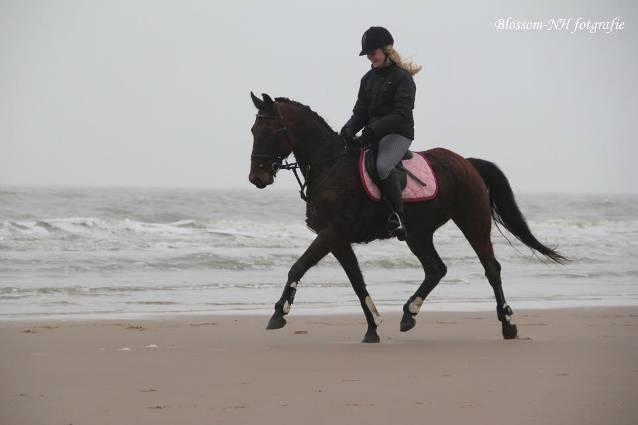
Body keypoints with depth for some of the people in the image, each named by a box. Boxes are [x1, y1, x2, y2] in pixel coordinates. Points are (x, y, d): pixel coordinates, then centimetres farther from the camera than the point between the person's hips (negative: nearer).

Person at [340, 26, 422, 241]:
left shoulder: (402, 78, -7)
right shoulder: (368, 78, 15)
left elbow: (401, 114, -17)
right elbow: (360, 112, 13)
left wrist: (374, 129, -26)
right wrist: (349, 129, -9)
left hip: (398, 134, -8)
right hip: (373, 134, 8)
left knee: (382, 166, -34)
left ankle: (397, 215, -25)